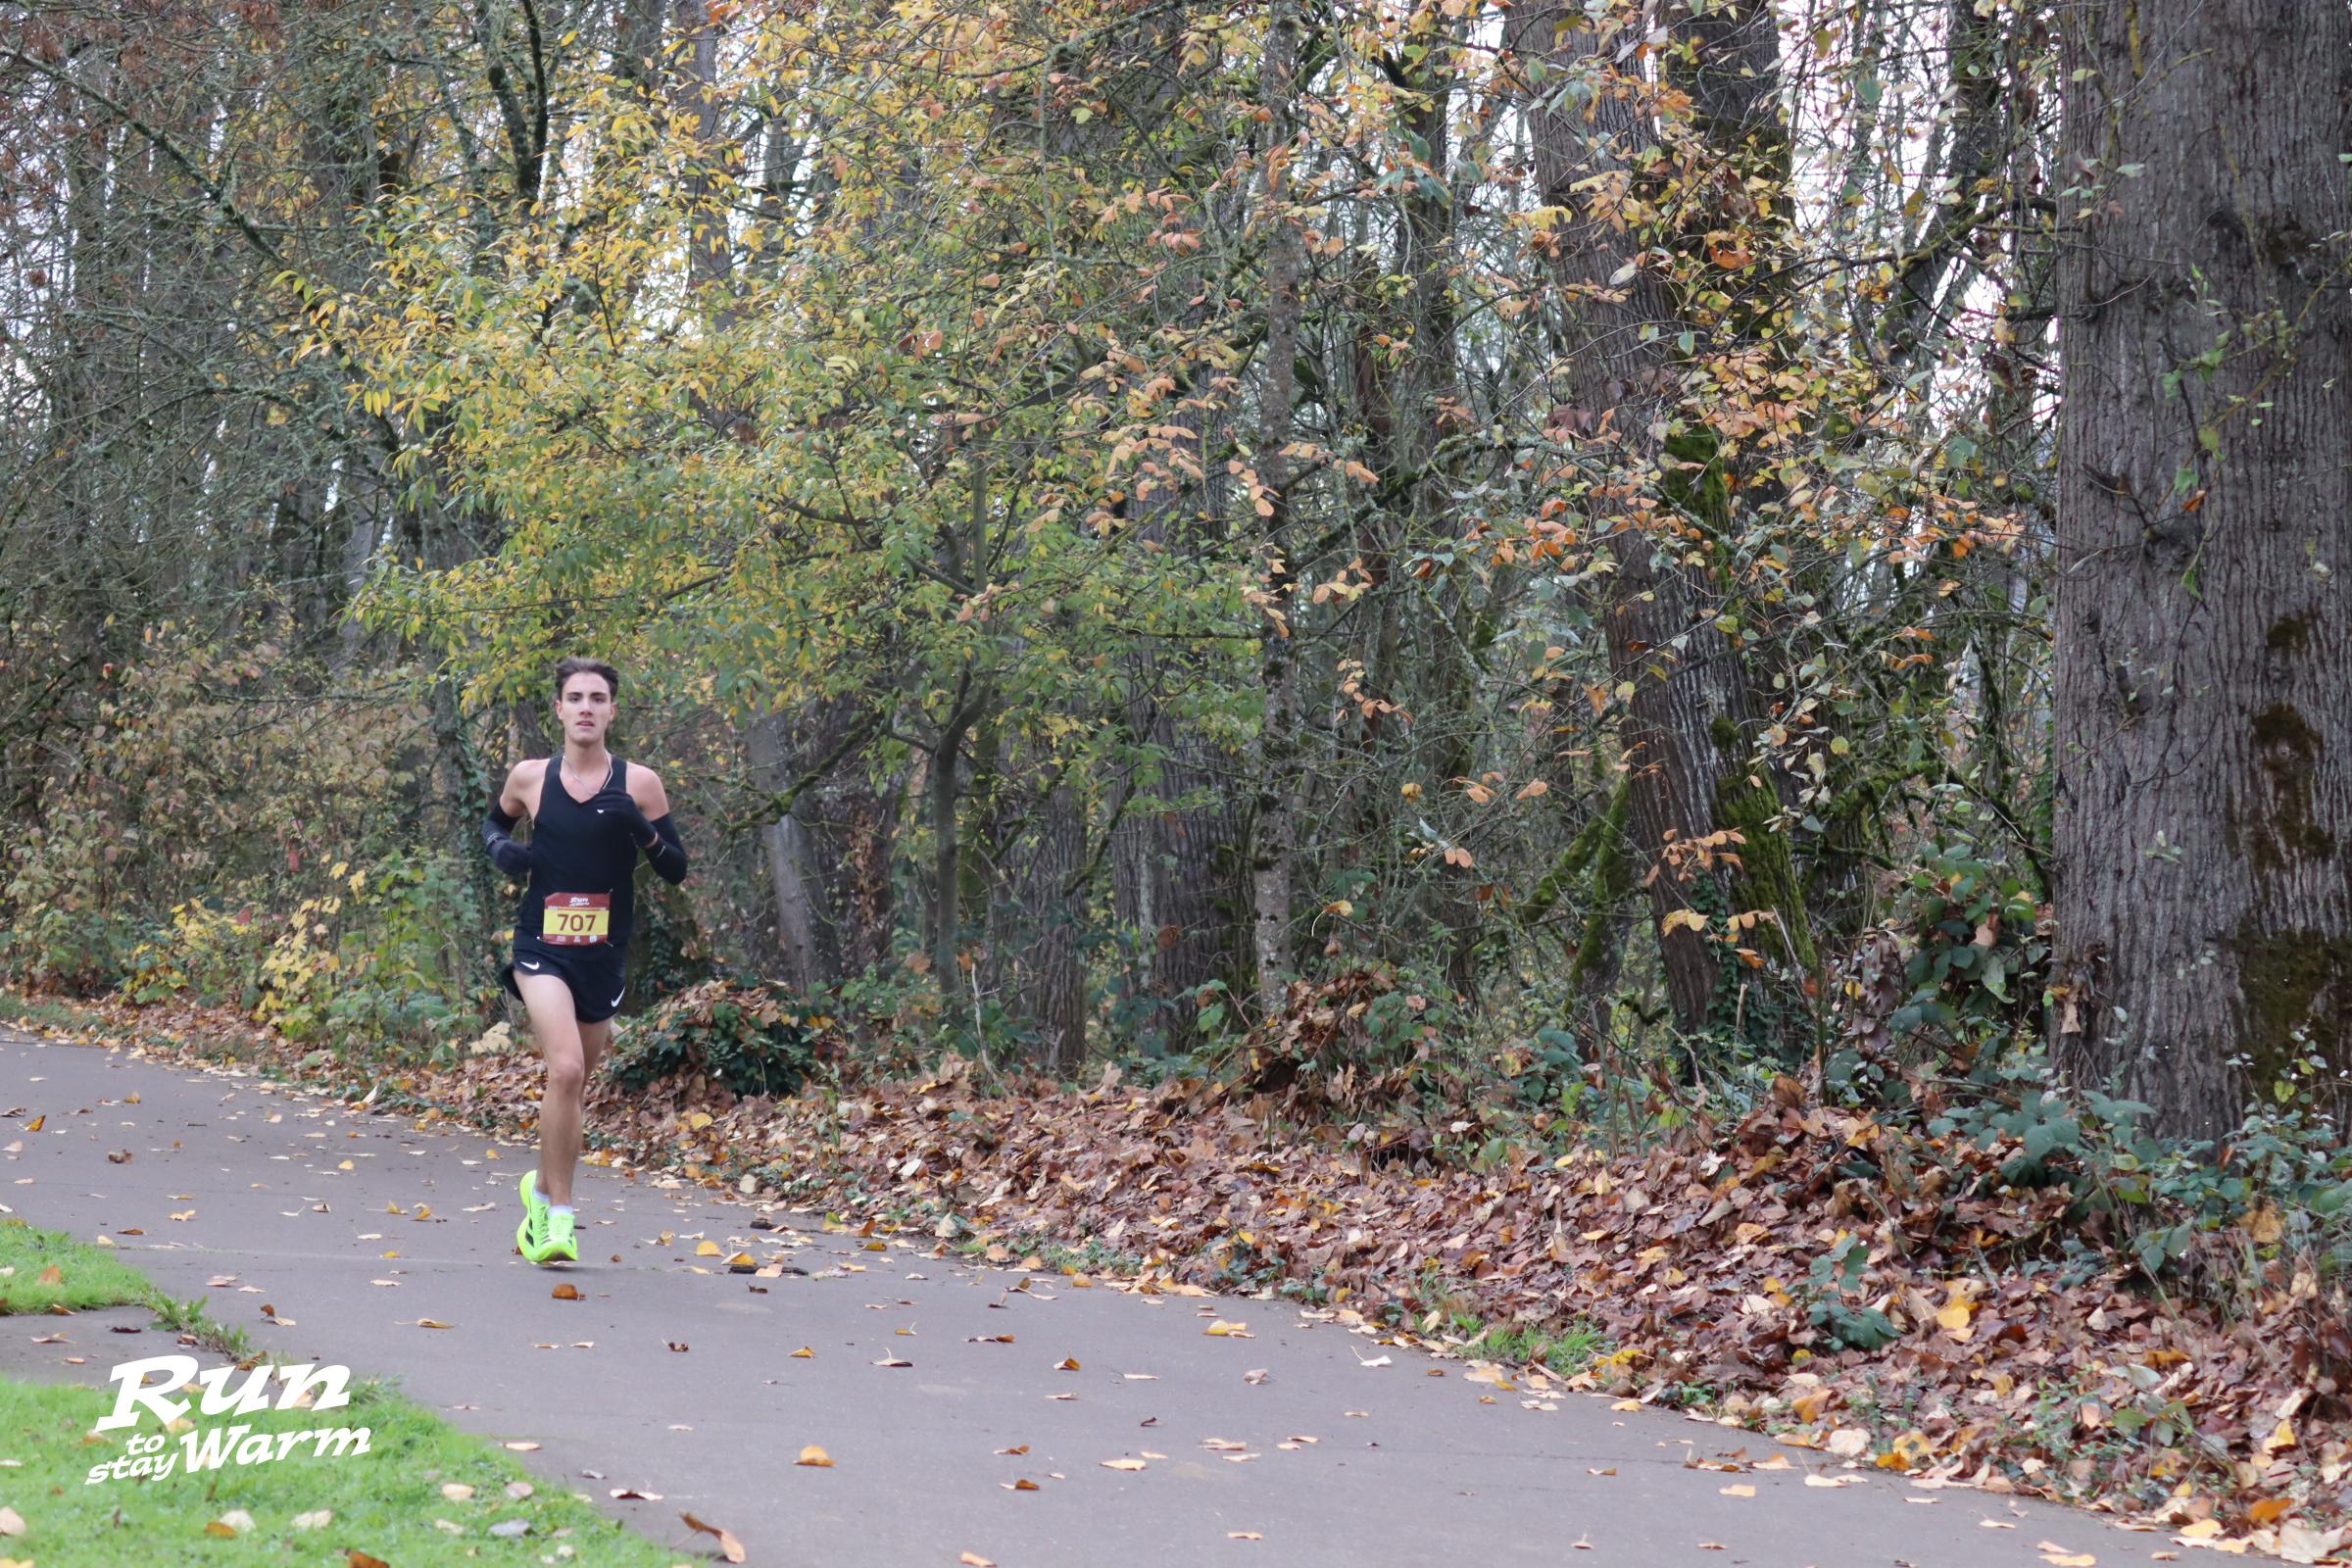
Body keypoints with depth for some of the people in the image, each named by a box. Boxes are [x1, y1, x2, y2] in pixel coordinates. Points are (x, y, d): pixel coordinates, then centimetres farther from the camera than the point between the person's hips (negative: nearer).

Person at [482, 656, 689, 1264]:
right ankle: (559, 1214, -12)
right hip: (541, 945, -2)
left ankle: (543, 1190, 39)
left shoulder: (639, 784, -2)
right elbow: (494, 821, 21)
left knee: (573, 1084, 14)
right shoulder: (530, 776, 1)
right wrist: (500, 848, -1)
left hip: (603, 955, 2)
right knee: (566, 1069, -22)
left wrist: (642, 829, -18)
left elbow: (677, 869, 1)